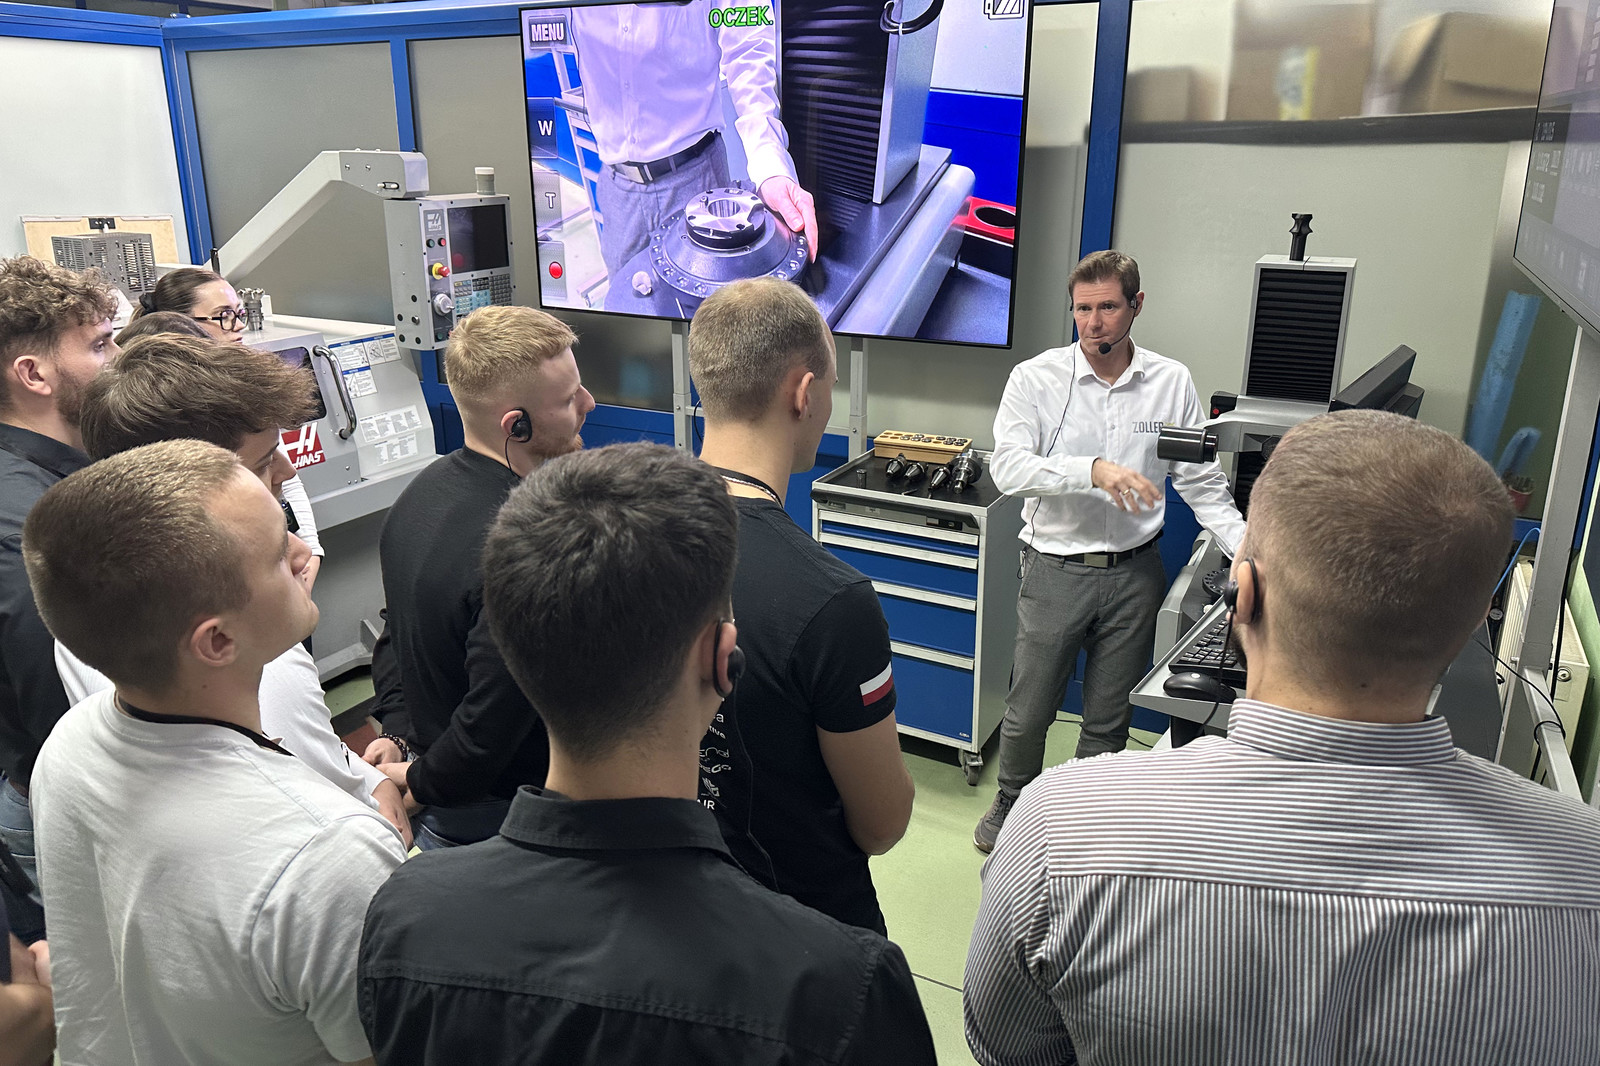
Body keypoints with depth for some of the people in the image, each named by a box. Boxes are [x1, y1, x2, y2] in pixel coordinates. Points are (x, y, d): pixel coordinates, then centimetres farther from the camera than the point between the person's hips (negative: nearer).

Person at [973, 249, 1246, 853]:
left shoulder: (1172, 383, 2)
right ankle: (1012, 804, 38)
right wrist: (1094, 470, -31)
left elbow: (1204, 484, 4)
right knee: (1027, 712, 10)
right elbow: (1007, 467, -19)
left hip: (1134, 572, 2)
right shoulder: (1037, 378, -6)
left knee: (1109, 719, 15)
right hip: (1056, 570, -2)